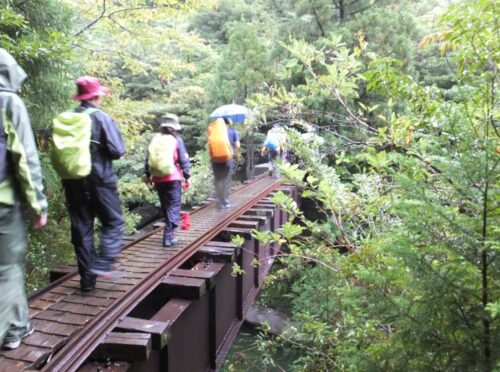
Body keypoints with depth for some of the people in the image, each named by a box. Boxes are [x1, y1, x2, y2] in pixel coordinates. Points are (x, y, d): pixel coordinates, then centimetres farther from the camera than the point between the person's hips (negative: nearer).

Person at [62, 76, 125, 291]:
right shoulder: (102, 118, -8)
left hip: (73, 181, 5)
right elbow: (117, 151, -13)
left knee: (81, 229, 9)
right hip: (100, 180, -5)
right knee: (113, 223, 8)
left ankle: (87, 279, 13)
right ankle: (102, 265, -8)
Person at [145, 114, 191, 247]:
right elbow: (183, 160, -5)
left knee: (165, 206, 16)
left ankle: (169, 230, 25)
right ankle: (169, 235, -11)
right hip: (173, 178, -4)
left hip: (158, 179, 4)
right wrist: (187, 177, -1)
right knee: (174, 206, -2)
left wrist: (148, 175, 21)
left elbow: (148, 159, 11)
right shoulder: (177, 140, -2)